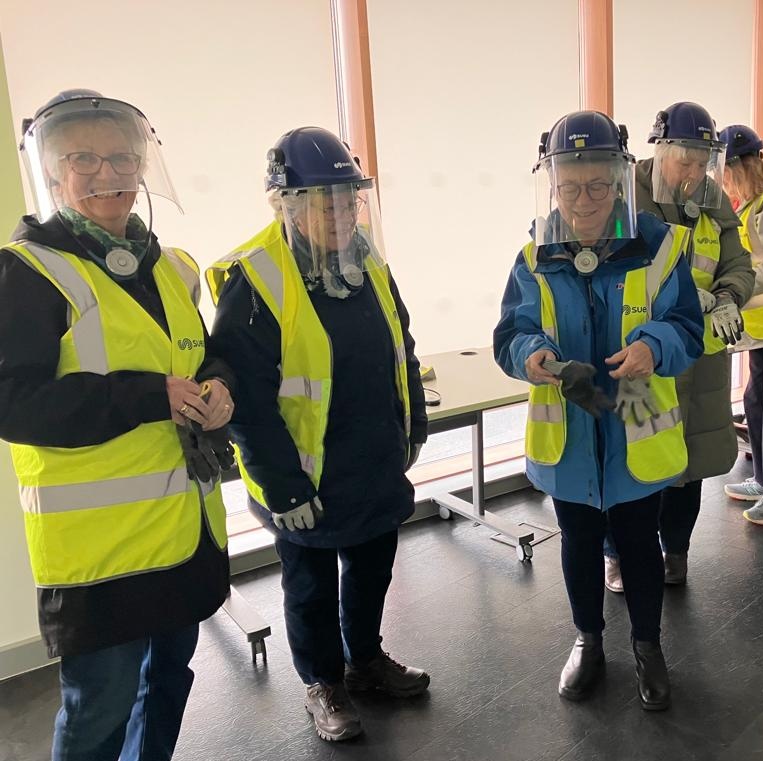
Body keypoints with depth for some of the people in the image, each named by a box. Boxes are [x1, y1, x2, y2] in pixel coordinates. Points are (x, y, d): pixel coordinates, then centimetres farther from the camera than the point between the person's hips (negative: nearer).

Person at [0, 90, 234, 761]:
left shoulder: (172, 268, 9)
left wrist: (217, 387, -6)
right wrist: (152, 397, -22)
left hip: (188, 525, 7)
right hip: (100, 540, -6)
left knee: (170, 679, 23)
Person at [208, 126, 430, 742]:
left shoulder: (368, 263, 2)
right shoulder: (254, 280, -20)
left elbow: (401, 351, 12)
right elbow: (247, 399, -22)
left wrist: (414, 425, 13)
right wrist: (281, 485, -20)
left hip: (379, 470, 7)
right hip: (307, 482, -6)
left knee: (373, 569, 23)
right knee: (312, 587, 15)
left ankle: (367, 658, 47)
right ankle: (324, 684, 38)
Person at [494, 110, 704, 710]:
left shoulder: (658, 246, -10)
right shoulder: (536, 258, -6)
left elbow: (687, 330, -9)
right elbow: (509, 334, -6)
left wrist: (653, 346, -31)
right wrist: (530, 355, -29)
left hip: (638, 433, -1)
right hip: (566, 434, 2)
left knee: (638, 542, 16)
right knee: (579, 543, 19)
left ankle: (648, 646, 41)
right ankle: (588, 641, 42)